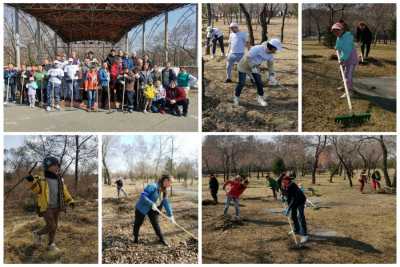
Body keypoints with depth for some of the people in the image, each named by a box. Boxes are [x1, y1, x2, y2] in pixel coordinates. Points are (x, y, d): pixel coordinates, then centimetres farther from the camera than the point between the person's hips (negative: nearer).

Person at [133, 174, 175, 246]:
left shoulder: (164, 191, -2)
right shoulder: (153, 186, -28)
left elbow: (166, 203, 3)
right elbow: (143, 195, -31)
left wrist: (170, 215, -1)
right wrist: (152, 204, -35)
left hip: (153, 210, 6)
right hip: (142, 208, -6)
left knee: (156, 223, 6)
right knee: (138, 223, 7)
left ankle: (162, 239, 15)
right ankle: (136, 238, 25)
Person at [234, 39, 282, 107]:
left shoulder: (270, 55, -12)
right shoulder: (257, 49, -35)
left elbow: (270, 65, -1)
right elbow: (248, 57, -31)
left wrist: (272, 76, -8)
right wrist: (253, 67, -32)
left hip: (255, 68, 6)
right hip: (244, 66, -6)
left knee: (259, 83, -1)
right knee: (241, 83, -2)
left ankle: (260, 98, 16)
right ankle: (236, 97, 18)